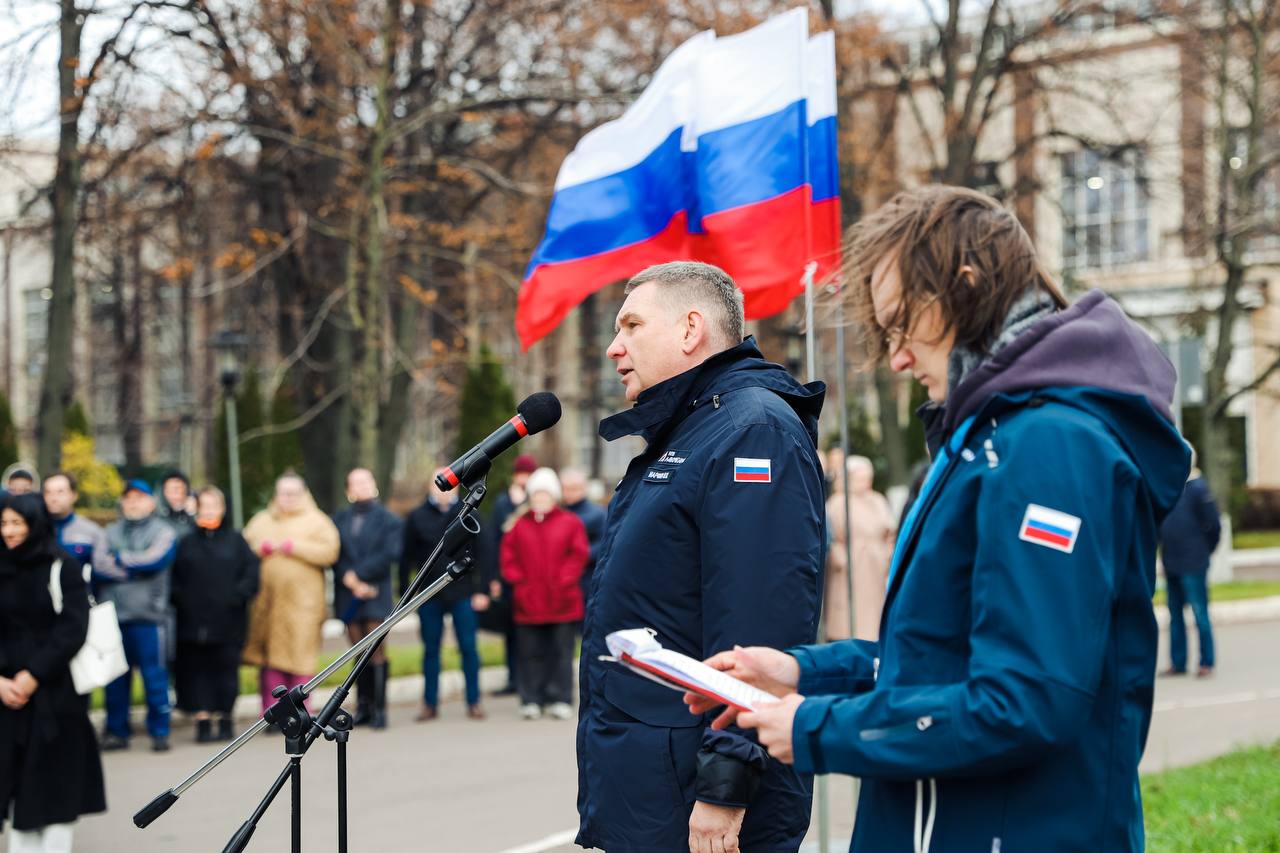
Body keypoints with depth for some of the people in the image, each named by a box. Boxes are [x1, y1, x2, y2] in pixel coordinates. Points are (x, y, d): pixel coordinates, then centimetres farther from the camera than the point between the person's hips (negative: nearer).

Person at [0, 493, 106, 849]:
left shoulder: (64, 568, -2)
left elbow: (73, 630, -8)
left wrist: (34, 674, -15)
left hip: (57, 691, -3)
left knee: (55, 780, -2)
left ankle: (56, 844, 1)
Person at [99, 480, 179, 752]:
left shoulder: (162, 532, 6)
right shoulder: (110, 532, 14)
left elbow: (155, 559, -13)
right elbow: (98, 567, 0)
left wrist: (118, 559, -2)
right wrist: (132, 569, -9)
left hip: (149, 616, -3)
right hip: (112, 615, 3)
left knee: (155, 675, -3)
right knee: (115, 678, 8)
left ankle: (160, 732, 4)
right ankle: (117, 731, 16)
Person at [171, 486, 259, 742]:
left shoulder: (235, 540, 7)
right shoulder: (187, 543, 10)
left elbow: (251, 571, 1)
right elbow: (174, 577, 8)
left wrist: (237, 596, -10)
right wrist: (179, 599, -8)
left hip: (227, 622, -1)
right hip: (193, 621, 1)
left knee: (226, 669, 1)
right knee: (197, 671, -1)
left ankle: (225, 721, 10)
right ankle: (203, 721, 3)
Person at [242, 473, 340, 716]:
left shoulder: (316, 521, 7)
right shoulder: (262, 521, 19)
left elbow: (329, 551, -8)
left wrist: (292, 546, -10)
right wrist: (263, 547, -6)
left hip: (301, 602, -3)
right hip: (267, 601, 3)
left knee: (299, 657, -7)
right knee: (269, 659, 1)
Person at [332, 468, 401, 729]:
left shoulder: (387, 519, 3)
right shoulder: (339, 520, 10)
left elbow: (391, 553, -8)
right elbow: (334, 556, 3)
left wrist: (359, 574, -11)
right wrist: (350, 580, -11)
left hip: (376, 593, -3)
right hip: (349, 596, 3)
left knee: (377, 651, -6)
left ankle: (379, 709, -4)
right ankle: (363, 707, 11)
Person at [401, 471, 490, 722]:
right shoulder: (417, 517, 3)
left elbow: (480, 554, 3)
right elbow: (407, 557, 5)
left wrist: (481, 590, -2)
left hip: (462, 593, -1)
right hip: (429, 595, 1)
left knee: (468, 648, 1)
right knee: (431, 649, 8)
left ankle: (474, 701, 9)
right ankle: (430, 703, 15)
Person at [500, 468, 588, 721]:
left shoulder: (570, 523, 5)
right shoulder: (518, 524, 9)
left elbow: (579, 555, 0)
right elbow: (508, 557, 8)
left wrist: (563, 581, -8)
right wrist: (518, 580, -4)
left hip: (562, 602, -1)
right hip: (528, 603, 1)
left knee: (561, 652, 0)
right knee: (530, 653, 3)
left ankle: (560, 700, 5)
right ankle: (531, 701, 8)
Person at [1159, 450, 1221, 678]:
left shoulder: (1197, 488, -10)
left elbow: (1213, 525, -8)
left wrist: (1204, 551, 1)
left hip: (1193, 565, -7)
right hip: (1171, 563, 7)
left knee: (1199, 614, -2)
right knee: (1175, 614, 11)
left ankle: (1206, 663, 5)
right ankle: (1178, 663, 17)